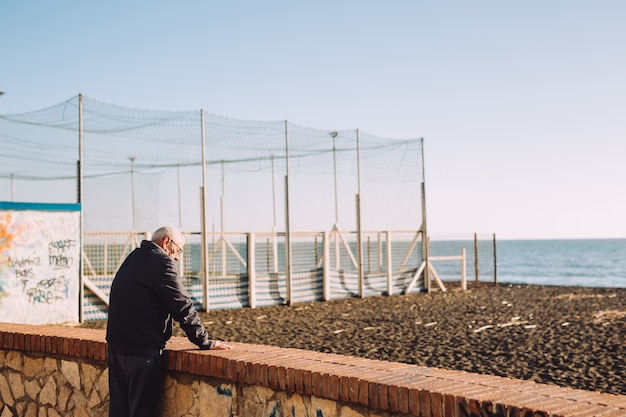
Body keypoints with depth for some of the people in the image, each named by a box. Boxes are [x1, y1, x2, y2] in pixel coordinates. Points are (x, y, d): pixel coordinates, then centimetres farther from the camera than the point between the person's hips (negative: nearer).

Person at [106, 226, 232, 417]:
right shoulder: (161, 262, -11)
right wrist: (206, 342, -5)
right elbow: (182, 306, -13)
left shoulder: (133, 258, 17)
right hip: (143, 351, -9)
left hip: (116, 348, 9)